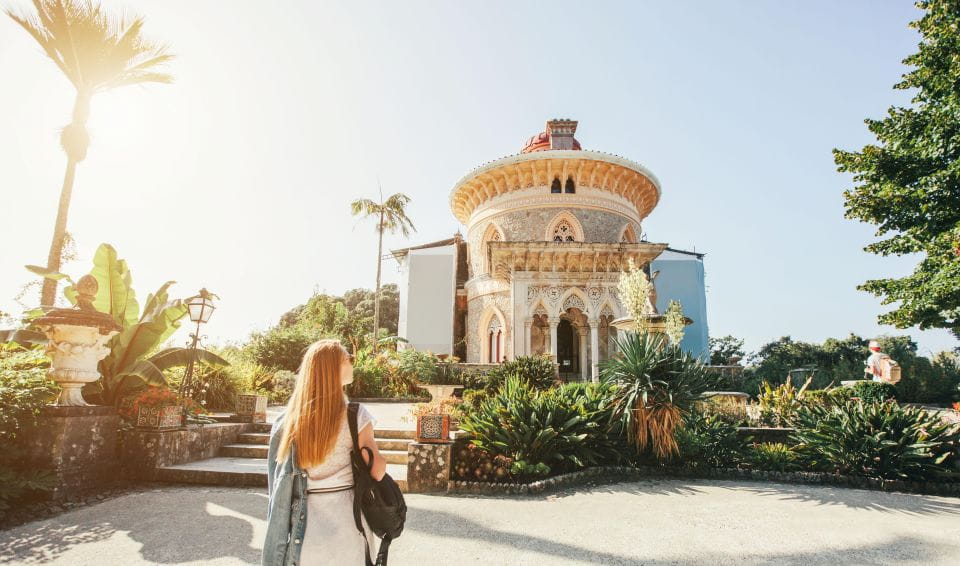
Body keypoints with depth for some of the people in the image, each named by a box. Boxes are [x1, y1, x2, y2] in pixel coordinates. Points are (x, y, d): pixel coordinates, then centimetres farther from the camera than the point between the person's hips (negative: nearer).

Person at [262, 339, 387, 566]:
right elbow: (377, 471, -11)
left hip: (303, 519, 4)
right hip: (343, 516, -4)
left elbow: (281, 472, 6)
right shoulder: (354, 414, -15)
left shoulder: (292, 415, 0)